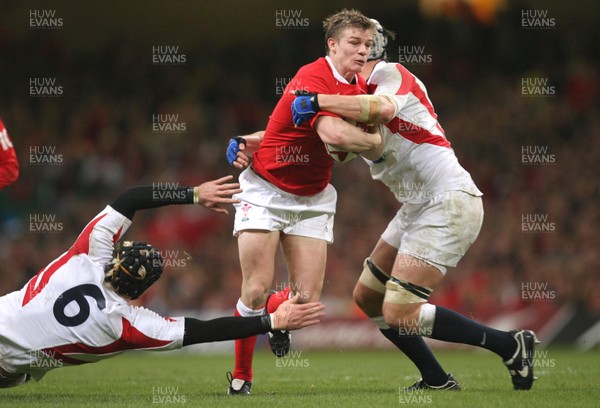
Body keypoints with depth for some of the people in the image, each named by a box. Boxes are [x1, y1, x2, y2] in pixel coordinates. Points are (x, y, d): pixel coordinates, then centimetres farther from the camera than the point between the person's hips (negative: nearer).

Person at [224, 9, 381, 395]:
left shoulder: (361, 88, 2)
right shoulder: (313, 78, -22)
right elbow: (333, 133, -37)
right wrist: (376, 140, -21)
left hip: (312, 198, 6)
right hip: (266, 190, -6)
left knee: (308, 298, -6)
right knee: (257, 290, -12)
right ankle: (241, 375, 7)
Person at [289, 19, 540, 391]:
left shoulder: (390, 73, -9)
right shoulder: (358, 96, 17)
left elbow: (383, 108, -33)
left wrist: (317, 101, -28)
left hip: (449, 203, -10)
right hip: (419, 208, 10)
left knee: (399, 313, -14)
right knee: (367, 297, 12)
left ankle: (511, 345, -6)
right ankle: (437, 380, 17)